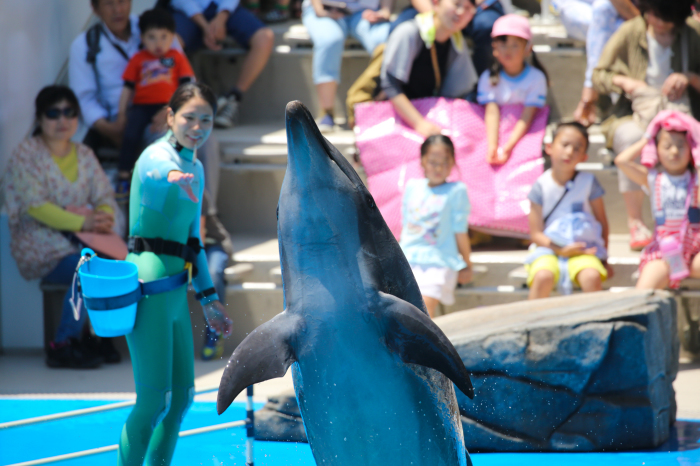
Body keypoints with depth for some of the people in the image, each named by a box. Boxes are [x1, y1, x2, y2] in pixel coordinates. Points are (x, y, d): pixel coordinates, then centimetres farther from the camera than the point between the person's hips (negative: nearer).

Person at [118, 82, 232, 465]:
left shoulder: (195, 168, 17)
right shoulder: (157, 155, -10)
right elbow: (155, 171, -38)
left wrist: (208, 297, 22)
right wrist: (173, 176, -62)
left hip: (174, 289, 9)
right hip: (148, 284, -9)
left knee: (181, 397, 12)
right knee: (154, 401, -12)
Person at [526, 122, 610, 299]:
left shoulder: (588, 182, 4)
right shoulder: (541, 186, -1)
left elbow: (602, 222, 11)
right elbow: (536, 234, -1)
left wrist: (602, 257, 5)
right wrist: (560, 250, -16)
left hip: (583, 249, 1)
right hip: (550, 248, -1)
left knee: (592, 276, -32)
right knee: (543, 277, -34)